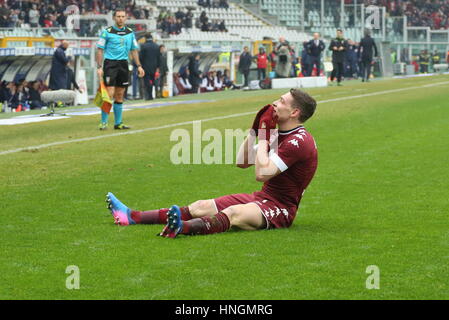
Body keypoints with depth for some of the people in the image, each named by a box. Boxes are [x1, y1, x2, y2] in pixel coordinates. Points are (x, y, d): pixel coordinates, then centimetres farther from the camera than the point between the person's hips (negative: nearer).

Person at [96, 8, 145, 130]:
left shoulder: (130, 32, 11)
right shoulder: (107, 32, -4)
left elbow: (134, 50, 17)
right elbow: (100, 50, -3)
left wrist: (139, 66, 10)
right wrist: (99, 67, -11)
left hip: (123, 65, 5)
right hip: (110, 64, -5)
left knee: (119, 95, 8)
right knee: (109, 94, -11)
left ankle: (118, 123, 13)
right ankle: (103, 122, -5)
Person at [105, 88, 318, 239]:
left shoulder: (299, 141, -18)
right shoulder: (283, 135, 14)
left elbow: (262, 173, -27)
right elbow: (242, 162, 17)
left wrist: (264, 134, -18)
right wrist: (255, 129, 7)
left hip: (280, 209, -10)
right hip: (263, 197, 10)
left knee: (234, 213, -37)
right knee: (202, 206, 0)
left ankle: (182, 228, -66)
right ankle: (132, 217, -4)